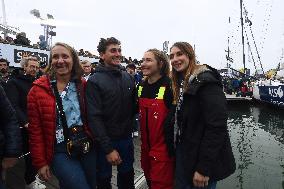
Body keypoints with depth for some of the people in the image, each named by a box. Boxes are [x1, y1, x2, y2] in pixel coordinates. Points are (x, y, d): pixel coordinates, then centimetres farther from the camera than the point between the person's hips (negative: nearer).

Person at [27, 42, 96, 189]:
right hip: (60, 152, -3)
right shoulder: (38, 90, -7)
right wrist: (40, 163, -3)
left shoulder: (83, 85, 0)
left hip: (87, 148, 4)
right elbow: (35, 130, -4)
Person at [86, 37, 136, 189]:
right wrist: (108, 148, -20)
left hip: (126, 138, 4)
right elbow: (94, 117, -18)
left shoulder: (128, 78, 2)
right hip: (105, 140, -4)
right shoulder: (94, 81, -14)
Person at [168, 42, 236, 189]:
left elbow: (216, 126, -24)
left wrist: (204, 168, -22)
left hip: (202, 160, -7)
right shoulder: (181, 83, 7)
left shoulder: (205, 81, -19)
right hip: (183, 155, 8)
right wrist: (177, 153, 10)